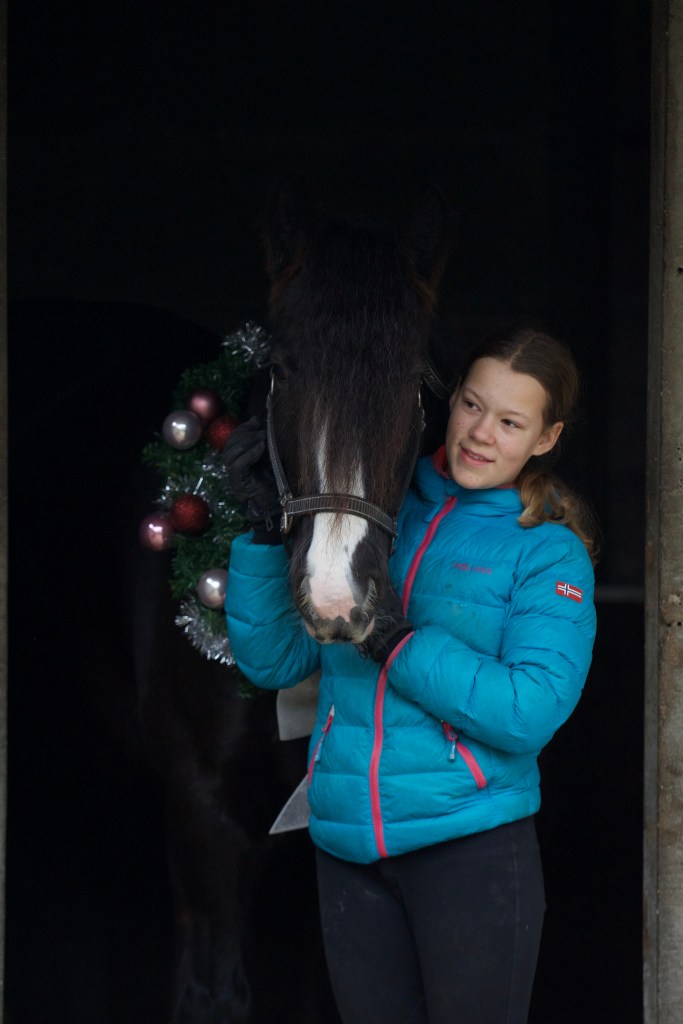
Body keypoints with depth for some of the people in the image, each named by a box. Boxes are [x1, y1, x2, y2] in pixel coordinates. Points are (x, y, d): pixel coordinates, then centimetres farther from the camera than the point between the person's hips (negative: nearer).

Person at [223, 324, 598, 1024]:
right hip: (347, 850, 4)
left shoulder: (547, 553, -3)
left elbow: (531, 711, -17)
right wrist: (265, 528, -4)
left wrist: (396, 641, -20)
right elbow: (273, 660, 8)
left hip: (471, 844, -4)